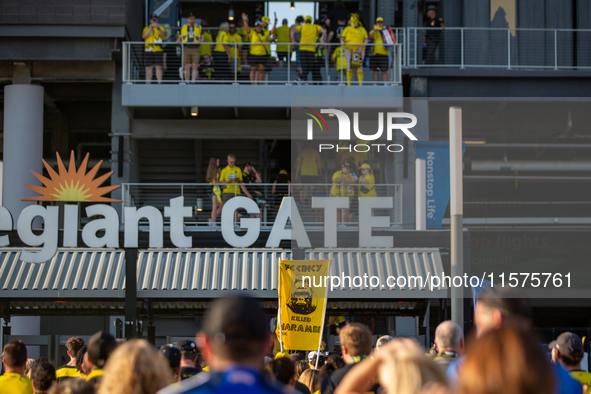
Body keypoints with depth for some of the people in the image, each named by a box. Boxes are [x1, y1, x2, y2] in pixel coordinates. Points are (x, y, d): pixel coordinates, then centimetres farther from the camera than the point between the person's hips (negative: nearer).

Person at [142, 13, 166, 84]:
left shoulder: (161, 28, 14)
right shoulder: (146, 28, 13)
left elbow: (163, 35, -5)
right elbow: (144, 36, -4)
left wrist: (158, 28, -19)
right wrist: (150, 29, -15)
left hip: (158, 50, -1)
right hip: (148, 50, 1)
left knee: (159, 67, -8)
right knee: (149, 67, 0)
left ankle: (159, 83, -10)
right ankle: (148, 83, 2)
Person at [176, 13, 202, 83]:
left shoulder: (199, 28, 10)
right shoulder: (183, 27, 14)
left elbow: (202, 38, 10)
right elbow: (180, 37, 17)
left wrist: (199, 41, -12)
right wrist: (178, 41, -6)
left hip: (196, 49, -1)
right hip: (186, 49, 1)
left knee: (195, 67, -5)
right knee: (187, 67, -3)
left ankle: (193, 82, -2)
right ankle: (187, 83, 2)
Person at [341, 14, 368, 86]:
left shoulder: (362, 29, 13)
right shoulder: (347, 29, 15)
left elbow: (366, 40, 7)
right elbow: (342, 37, 9)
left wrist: (362, 47, -9)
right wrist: (342, 41, -15)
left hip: (359, 50, -1)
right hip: (349, 49, 1)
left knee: (359, 66, -7)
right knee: (349, 67, -1)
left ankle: (360, 84, -6)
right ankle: (348, 83, 3)